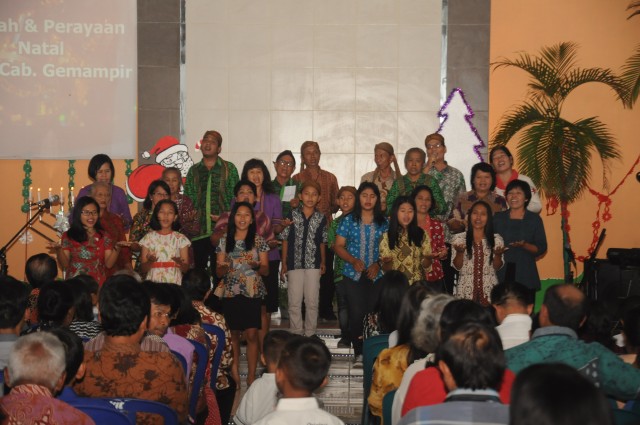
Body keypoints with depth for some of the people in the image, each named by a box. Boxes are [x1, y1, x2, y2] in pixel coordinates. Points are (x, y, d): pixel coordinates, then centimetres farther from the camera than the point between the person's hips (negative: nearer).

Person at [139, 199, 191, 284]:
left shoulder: (181, 239, 5)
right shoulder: (148, 238, 6)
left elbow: (185, 269, 3)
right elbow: (142, 269, 4)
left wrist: (180, 263, -17)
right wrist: (150, 262, -15)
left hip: (174, 283, 0)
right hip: (153, 282, 0)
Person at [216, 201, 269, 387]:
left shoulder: (258, 240, 4)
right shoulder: (225, 241, 7)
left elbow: (266, 270, 4)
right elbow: (218, 272, 8)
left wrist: (257, 266, -18)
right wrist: (223, 267, -14)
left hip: (252, 293, -1)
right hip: (230, 293, 1)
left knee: (251, 335, -6)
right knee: (233, 334, 4)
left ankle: (251, 376, 0)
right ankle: (234, 374, 12)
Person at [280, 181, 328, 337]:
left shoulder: (321, 218, 2)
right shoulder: (292, 216, 0)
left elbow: (322, 242, 9)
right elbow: (285, 240, 3)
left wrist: (323, 262, 5)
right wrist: (284, 263, 1)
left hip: (313, 265, 1)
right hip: (294, 264, -1)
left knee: (312, 301, 5)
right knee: (294, 301, 3)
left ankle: (310, 333, 15)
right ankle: (296, 333, 13)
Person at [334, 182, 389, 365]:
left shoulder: (384, 222, 7)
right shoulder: (349, 220, 4)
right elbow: (338, 246, 4)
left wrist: (378, 264, -9)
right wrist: (353, 261, -11)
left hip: (376, 275, 1)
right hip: (353, 274, -1)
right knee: (357, 313, -8)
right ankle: (359, 352, 2)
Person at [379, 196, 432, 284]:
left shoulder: (422, 234, 7)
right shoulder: (386, 237, 4)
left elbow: (426, 267, 8)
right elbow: (385, 269, 4)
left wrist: (428, 258, -12)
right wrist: (387, 263, -16)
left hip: (417, 284, 1)